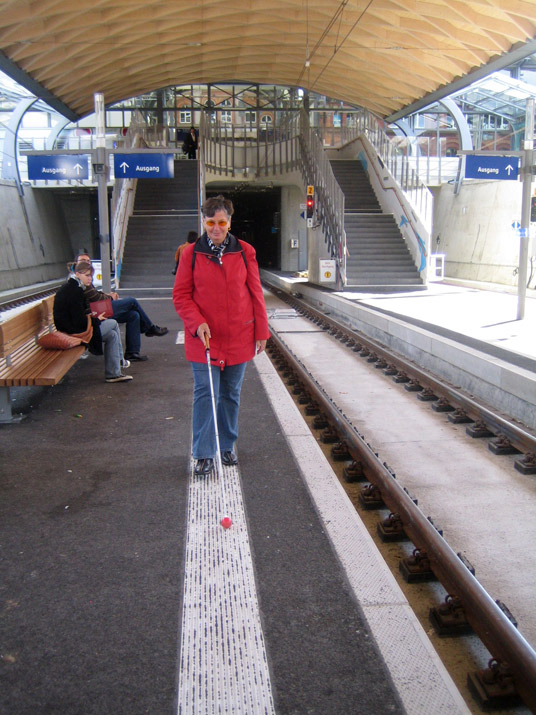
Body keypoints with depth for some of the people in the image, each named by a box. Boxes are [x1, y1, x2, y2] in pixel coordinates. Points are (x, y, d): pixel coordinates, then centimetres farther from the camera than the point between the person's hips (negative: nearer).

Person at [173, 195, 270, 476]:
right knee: (205, 395, -3)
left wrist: (261, 331, 4)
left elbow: (255, 293, 5)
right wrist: (197, 322, -15)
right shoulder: (191, 253, -2)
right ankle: (203, 454, 8)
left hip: (238, 337, 2)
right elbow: (181, 295, 0)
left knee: (231, 394, 13)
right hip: (203, 337, -2)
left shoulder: (245, 252, 1)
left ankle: (227, 446, 29)